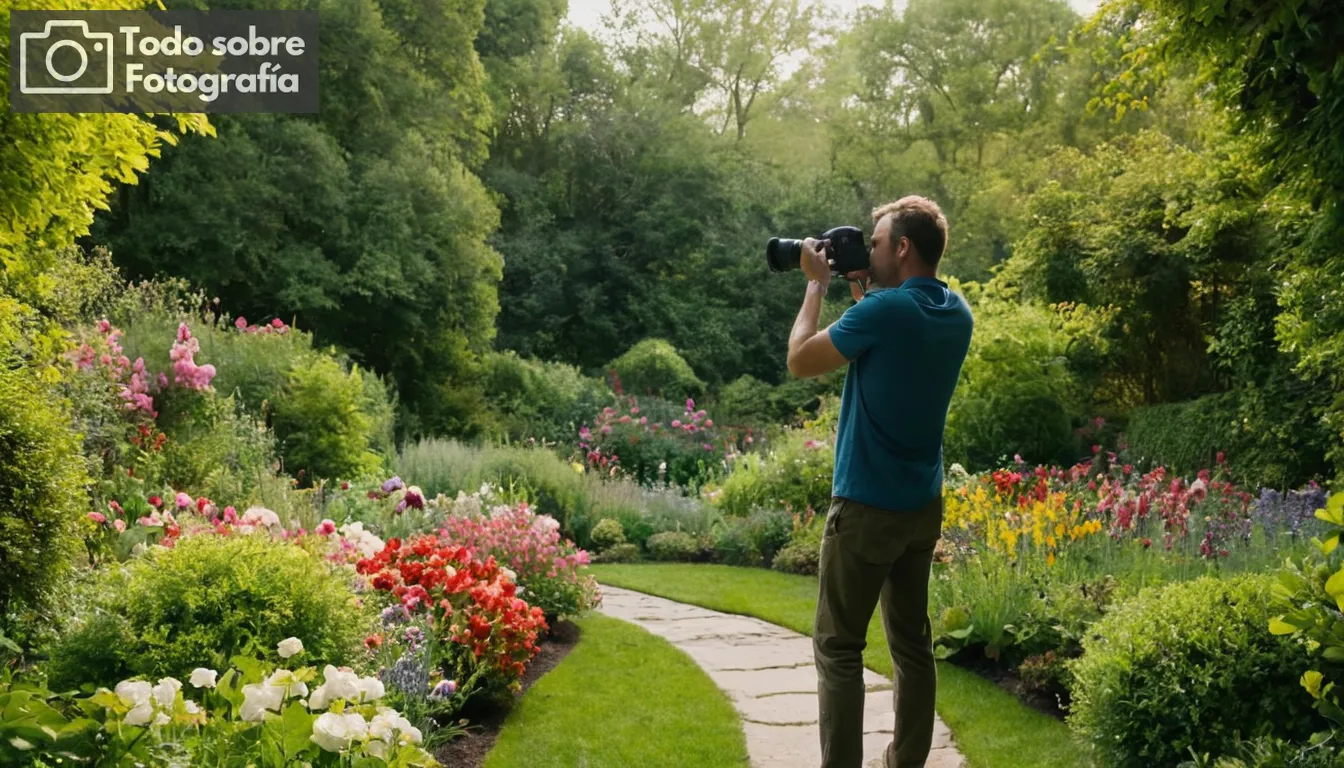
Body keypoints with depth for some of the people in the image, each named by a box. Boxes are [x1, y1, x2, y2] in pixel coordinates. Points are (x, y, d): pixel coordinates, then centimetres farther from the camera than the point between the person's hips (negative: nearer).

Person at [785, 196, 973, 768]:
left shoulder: (885, 310, -20)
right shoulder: (957, 314, 5)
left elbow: (800, 361, -10)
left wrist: (817, 285, 0)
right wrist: (861, 293, 14)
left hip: (867, 506, -7)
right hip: (923, 505, 8)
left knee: (838, 647, 0)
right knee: (912, 641, 14)